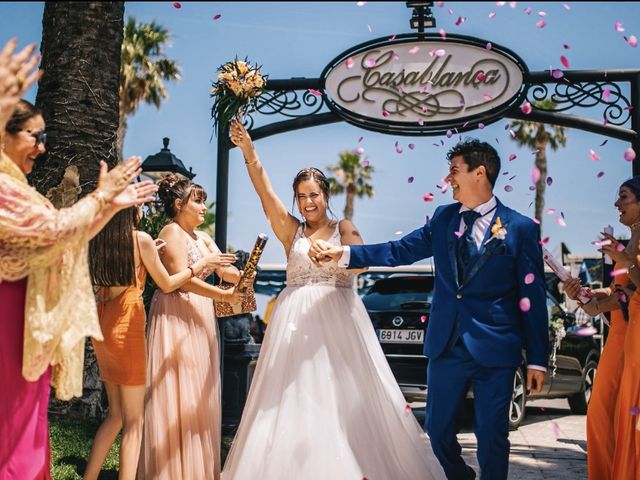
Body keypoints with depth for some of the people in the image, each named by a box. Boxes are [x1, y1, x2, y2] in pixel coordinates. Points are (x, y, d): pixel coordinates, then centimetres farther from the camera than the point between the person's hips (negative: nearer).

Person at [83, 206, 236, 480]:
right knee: (133, 421, 1)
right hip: (126, 326, -7)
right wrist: (202, 263, 7)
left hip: (102, 324, 7)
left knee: (116, 414, 18)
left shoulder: (99, 239, 6)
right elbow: (167, 285, -2)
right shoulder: (140, 239, -10)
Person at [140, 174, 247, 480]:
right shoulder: (172, 232, -9)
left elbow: (226, 270, 5)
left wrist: (242, 277, -18)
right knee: (179, 394, -6)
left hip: (200, 317, 9)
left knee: (198, 396, 10)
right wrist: (223, 295, -27)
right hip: (176, 316, -8)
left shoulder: (203, 238, 17)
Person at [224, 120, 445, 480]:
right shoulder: (291, 231, 12)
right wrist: (248, 151, -14)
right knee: (293, 399, -1)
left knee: (344, 394, -3)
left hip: (338, 318, -1)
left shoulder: (344, 228, 9)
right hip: (296, 318, 1)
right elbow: (266, 193, -1)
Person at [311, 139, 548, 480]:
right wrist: (341, 253, -4)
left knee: (491, 435, 4)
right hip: (446, 345, 4)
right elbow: (398, 251, 6)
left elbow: (533, 299, -5)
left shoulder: (521, 228, -6)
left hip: (494, 349, -4)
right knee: (438, 430, 14)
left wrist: (537, 360, -5)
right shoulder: (443, 218, 7)